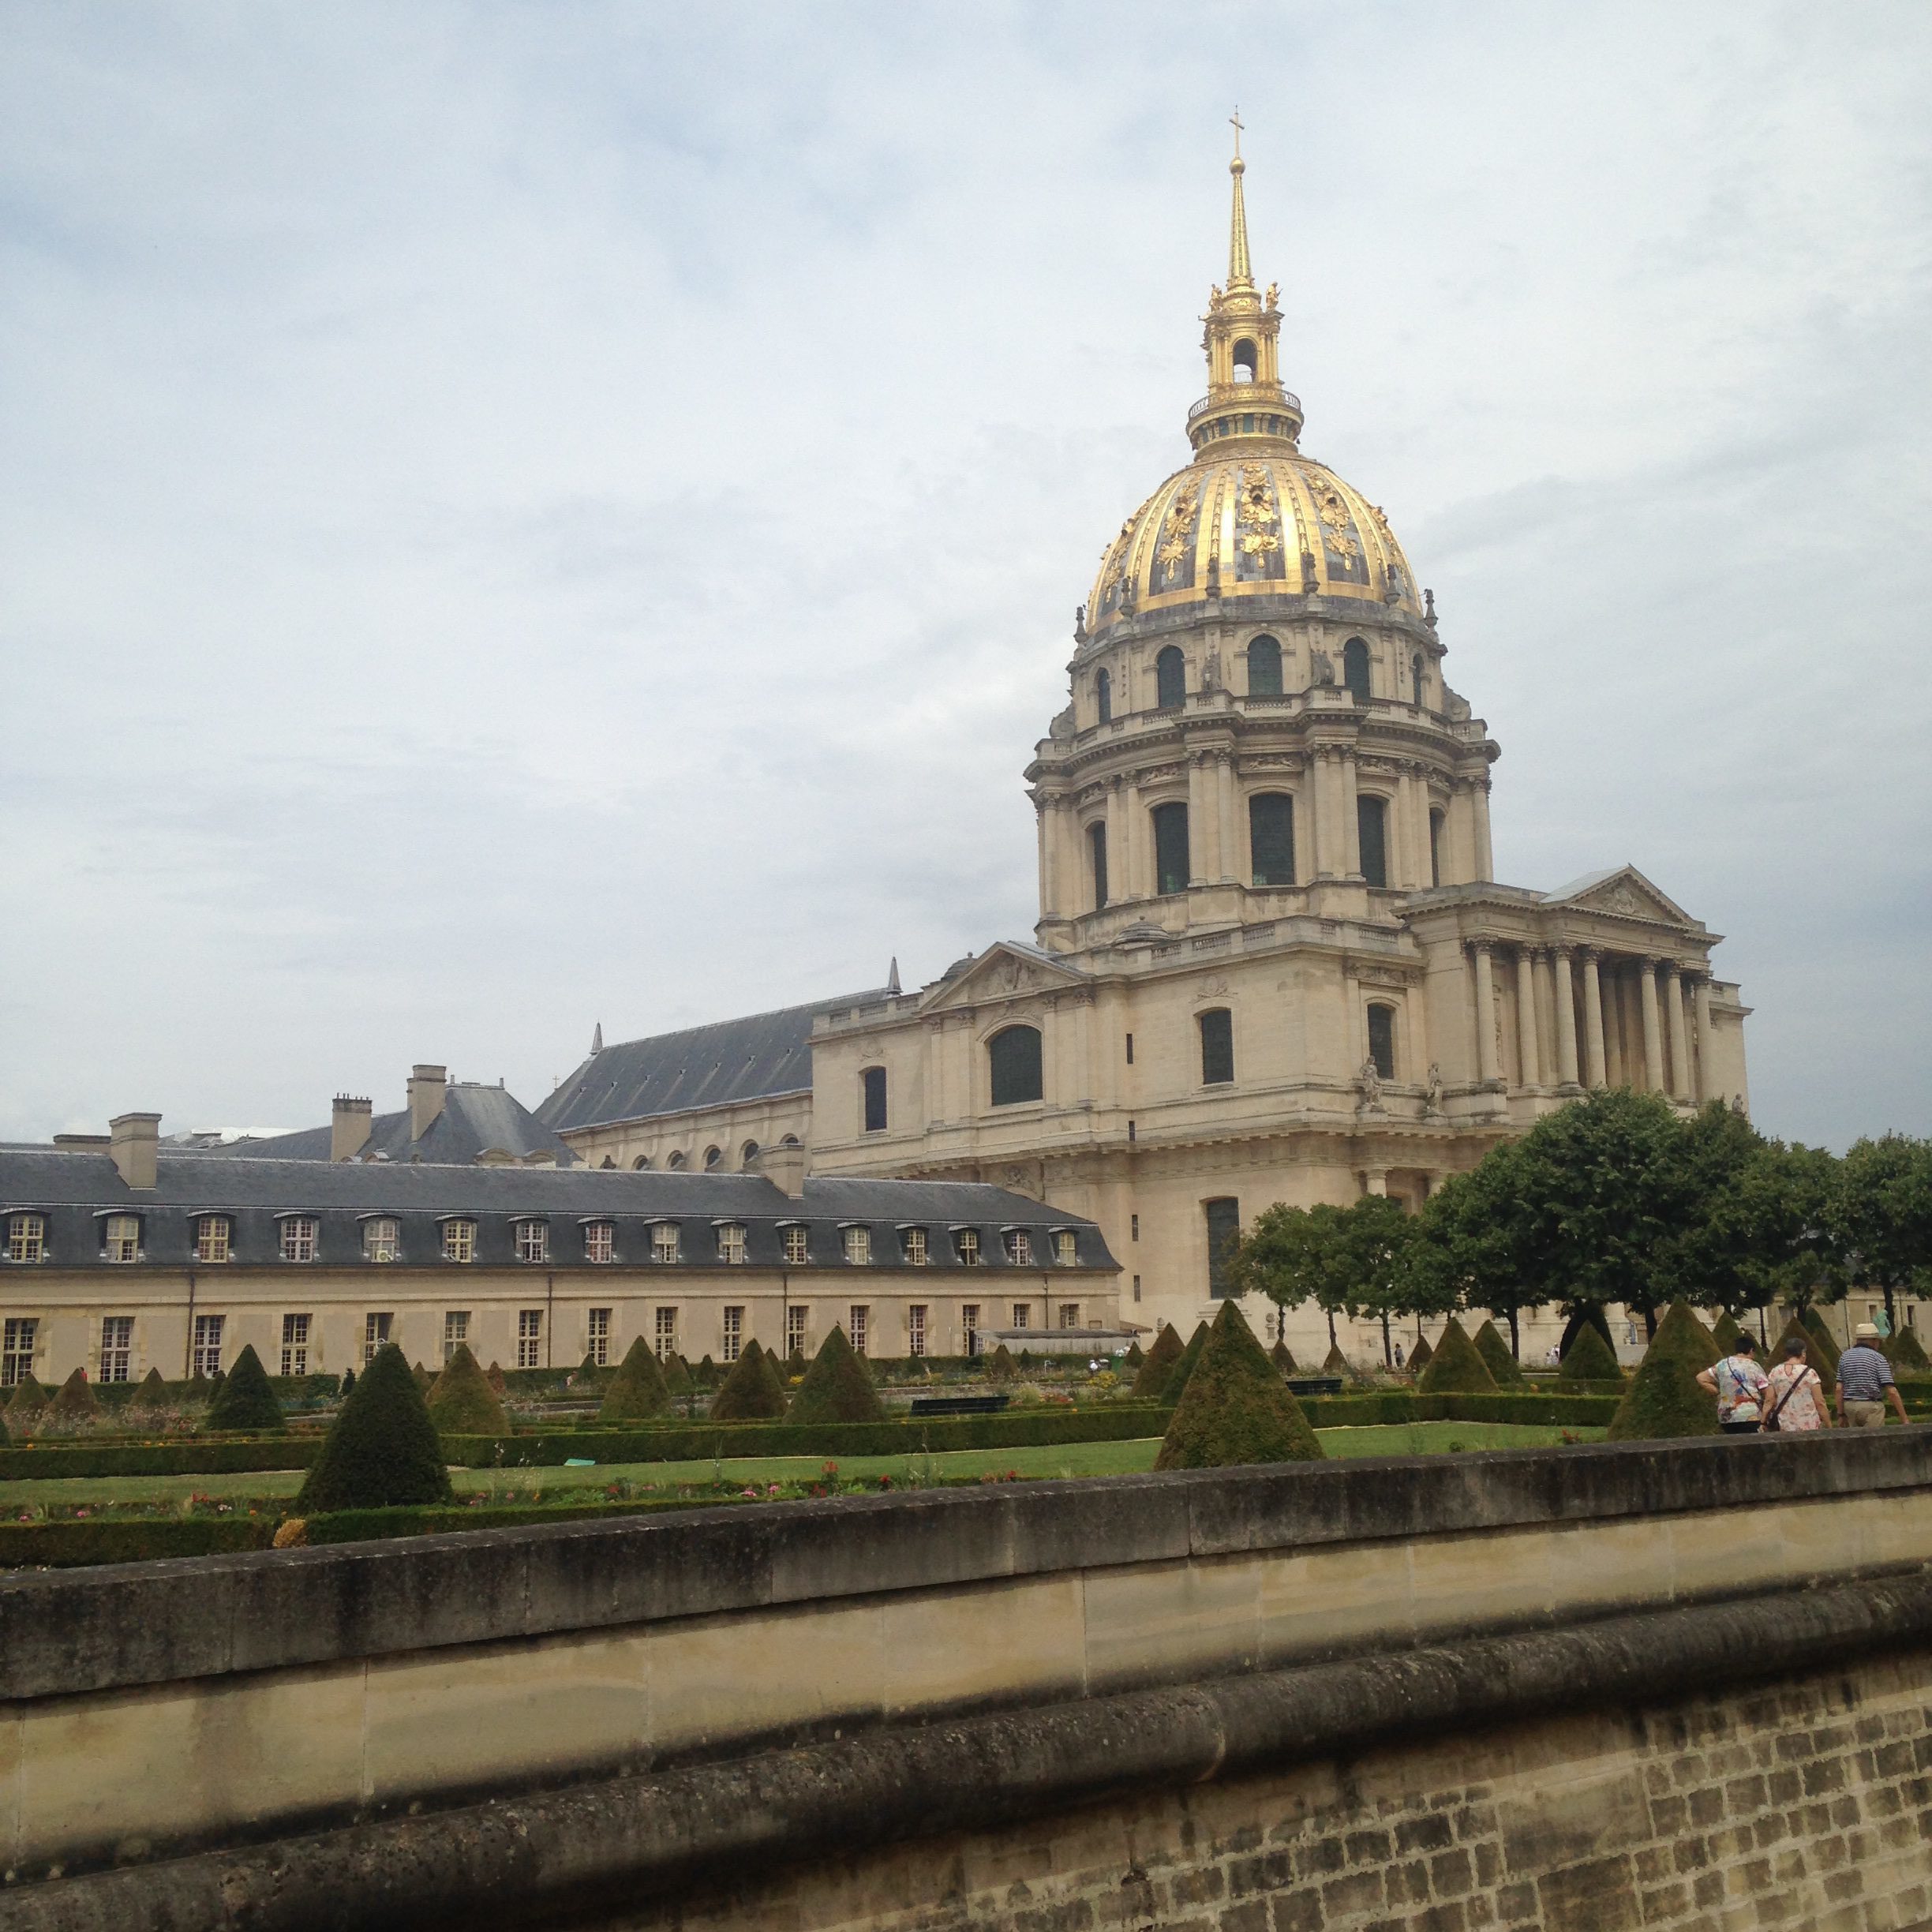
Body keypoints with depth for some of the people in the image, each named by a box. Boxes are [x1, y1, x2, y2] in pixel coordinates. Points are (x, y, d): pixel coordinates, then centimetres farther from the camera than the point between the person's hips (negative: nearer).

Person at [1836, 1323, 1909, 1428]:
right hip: (1872, 1407, -5)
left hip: (1849, 1406, 5)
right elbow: (1892, 1391, -10)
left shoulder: (1845, 1356, 8)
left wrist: (1841, 1415, 10)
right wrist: (1904, 1419, -7)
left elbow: (1839, 1389, 5)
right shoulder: (1878, 1358, -5)